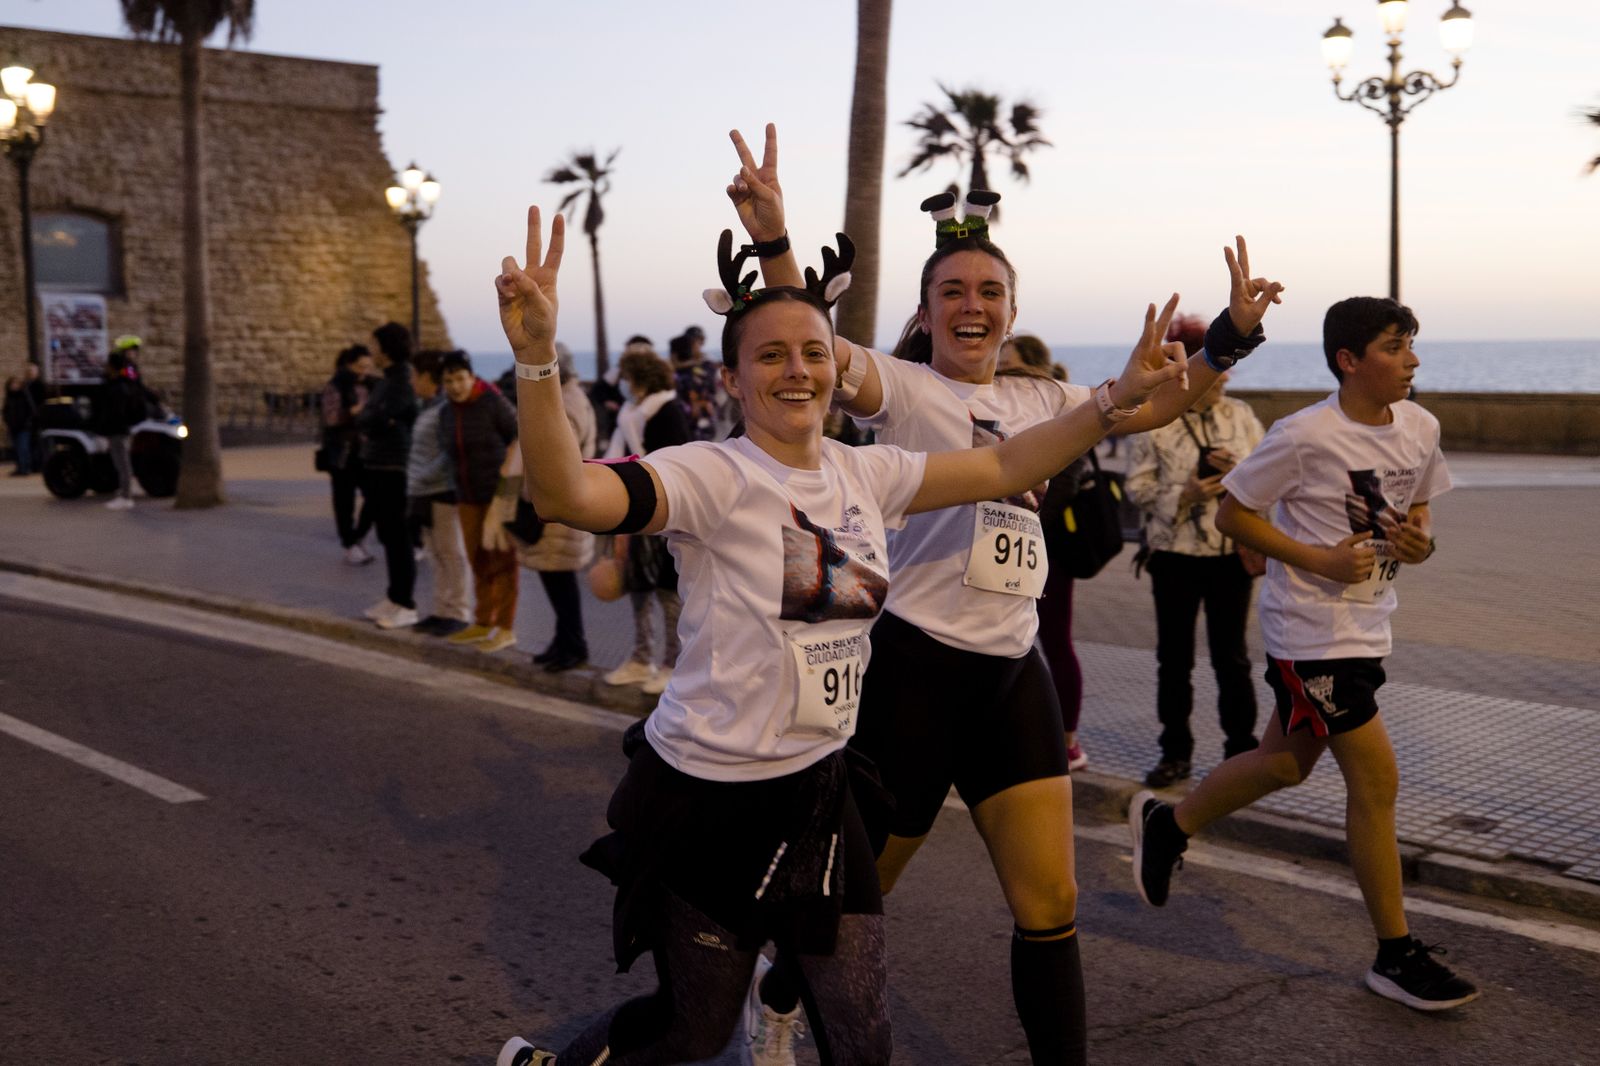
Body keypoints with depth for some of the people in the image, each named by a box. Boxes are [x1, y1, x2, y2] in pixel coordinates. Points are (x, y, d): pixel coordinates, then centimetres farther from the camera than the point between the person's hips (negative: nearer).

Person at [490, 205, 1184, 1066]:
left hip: (818, 792, 6)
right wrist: (535, 356, -48)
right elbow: (566, 495, -33)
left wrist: (1119, 397, -1)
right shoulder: (712, 477, -18)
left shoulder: (865, 474, 2)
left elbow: (1004, 468, 9)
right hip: (710, 798, -6)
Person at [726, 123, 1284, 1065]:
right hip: (918, 663, -5)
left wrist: (1232, 333, 8)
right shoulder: (902, 386, -6)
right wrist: (773, 241, -41)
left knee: (1051, 901, 6)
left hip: (1016, 668, 5)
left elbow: (1156, 405, 21)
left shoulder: (1039, 400, 12)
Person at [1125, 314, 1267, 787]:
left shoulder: (1239, 415, 4)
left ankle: (1241, 749, 18)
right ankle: (1175, 752, 19)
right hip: (1175, 553, -1)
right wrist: (1184, 494, -19)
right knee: (1174, 658, 7)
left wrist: (1237, 469, -13)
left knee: (1232, 656, 6)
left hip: (1232, 551, 1)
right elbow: (1138, 486, -5)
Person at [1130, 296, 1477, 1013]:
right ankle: (1396, 957, 9)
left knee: (1287, 763, 18)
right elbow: (1232, 514, -11)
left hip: (1367, 627, 8)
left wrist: (1419, 542, -6)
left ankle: (1166, 825, 40)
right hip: (1312, 631, -8)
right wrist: (1320, 560, -20)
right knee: (1376, 780, -5)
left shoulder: (1420, 429, 3)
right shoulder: (1305, 435, -17)